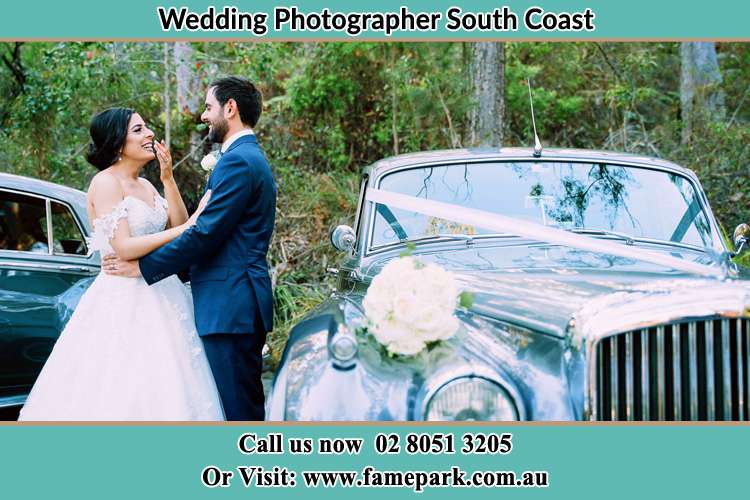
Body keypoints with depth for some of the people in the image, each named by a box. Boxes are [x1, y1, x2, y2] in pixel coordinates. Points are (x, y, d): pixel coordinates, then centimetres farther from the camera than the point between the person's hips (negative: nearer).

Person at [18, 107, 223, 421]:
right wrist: (186, 227, -17)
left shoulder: (145, 186, 15)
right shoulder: (105, 183, -9)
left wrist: (168, 179, 1)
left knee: (158, 390, 7)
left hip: (158, 298, 8)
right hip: (123, 301, -8)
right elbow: (124, 247, -18)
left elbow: (179, 227, 8)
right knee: (120, 396, -6)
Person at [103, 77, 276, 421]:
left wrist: (142, 266, -9)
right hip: (241, 303, 11)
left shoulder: (237, 161, -13)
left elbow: (204, 234, -17)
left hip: (229, 306, -11)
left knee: (236, 409, -7)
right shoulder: (250, 157, 20)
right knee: (247, 403, 14)